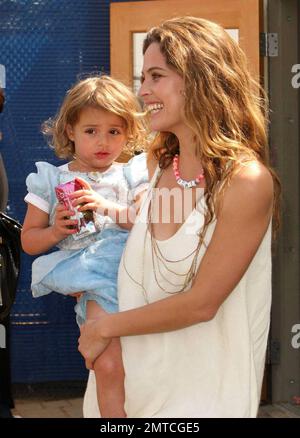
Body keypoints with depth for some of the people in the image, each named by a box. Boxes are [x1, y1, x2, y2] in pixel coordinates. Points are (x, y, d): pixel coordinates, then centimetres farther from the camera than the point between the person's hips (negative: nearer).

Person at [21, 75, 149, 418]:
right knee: (108, 367, -17)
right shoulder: (51, 180, 15)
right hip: (91, 274, -1)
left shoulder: (131, 175, 14)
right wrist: (55, 231, -2)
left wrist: (109, 207, -12)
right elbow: (29, 241, 18)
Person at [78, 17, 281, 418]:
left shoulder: (246, 181, -20)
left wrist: (106, 327, -10)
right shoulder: (158, 164, 0)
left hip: (202, 389, -6)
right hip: (140, 371, 6)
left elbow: (201, 303, -18)